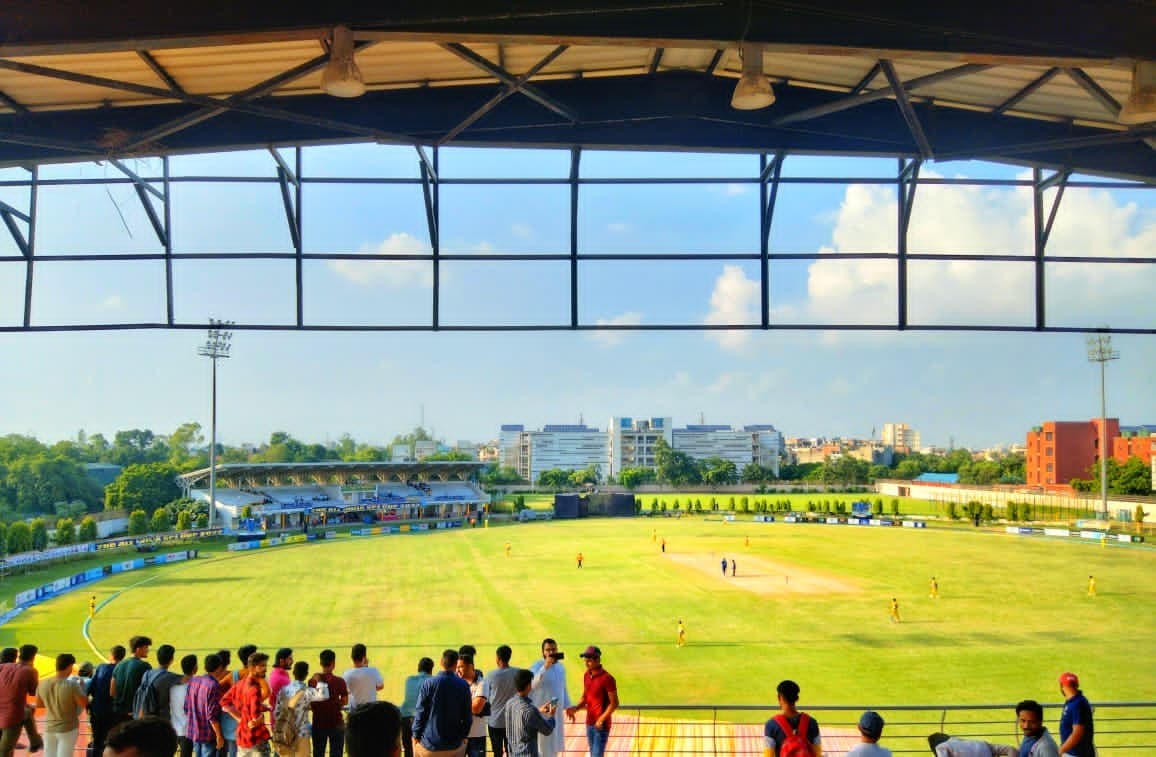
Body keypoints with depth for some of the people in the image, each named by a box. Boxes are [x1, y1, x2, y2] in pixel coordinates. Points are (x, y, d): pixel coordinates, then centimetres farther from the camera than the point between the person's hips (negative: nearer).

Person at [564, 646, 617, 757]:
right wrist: (575, 708, -5)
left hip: (601, 725, -7)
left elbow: (614, 703, -15)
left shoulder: (607, 678, -16)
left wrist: (601, 719, -22)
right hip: (589, 724, 7)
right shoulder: (587, 675, 7)